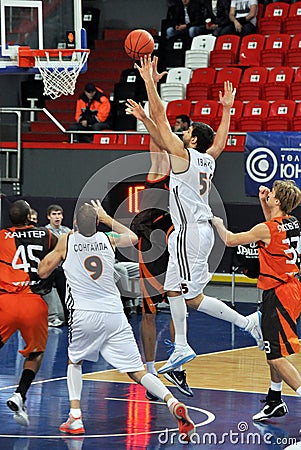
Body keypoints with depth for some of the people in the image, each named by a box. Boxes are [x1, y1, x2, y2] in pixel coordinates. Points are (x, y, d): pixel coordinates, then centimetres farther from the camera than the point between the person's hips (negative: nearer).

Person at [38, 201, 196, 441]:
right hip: (114, 315, 1)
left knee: (74, 361, 25)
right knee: (137, 370, 0)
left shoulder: (66, 241, 1)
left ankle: (75, 417, 11)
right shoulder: (107, 239, 8)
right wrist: (106, 218, 37)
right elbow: (133, 238, 30)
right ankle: (173, 403, -23)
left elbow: (43, 271, 12)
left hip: (84, 315, -1)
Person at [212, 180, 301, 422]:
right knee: (273, 349, 22)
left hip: (279, 293, -9)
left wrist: (218, 224, 16)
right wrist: (264, 203, 20)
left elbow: (230, 240, -4)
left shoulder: (266, 229, -17)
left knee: (276, 356, -10)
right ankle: (275, 401, 34)